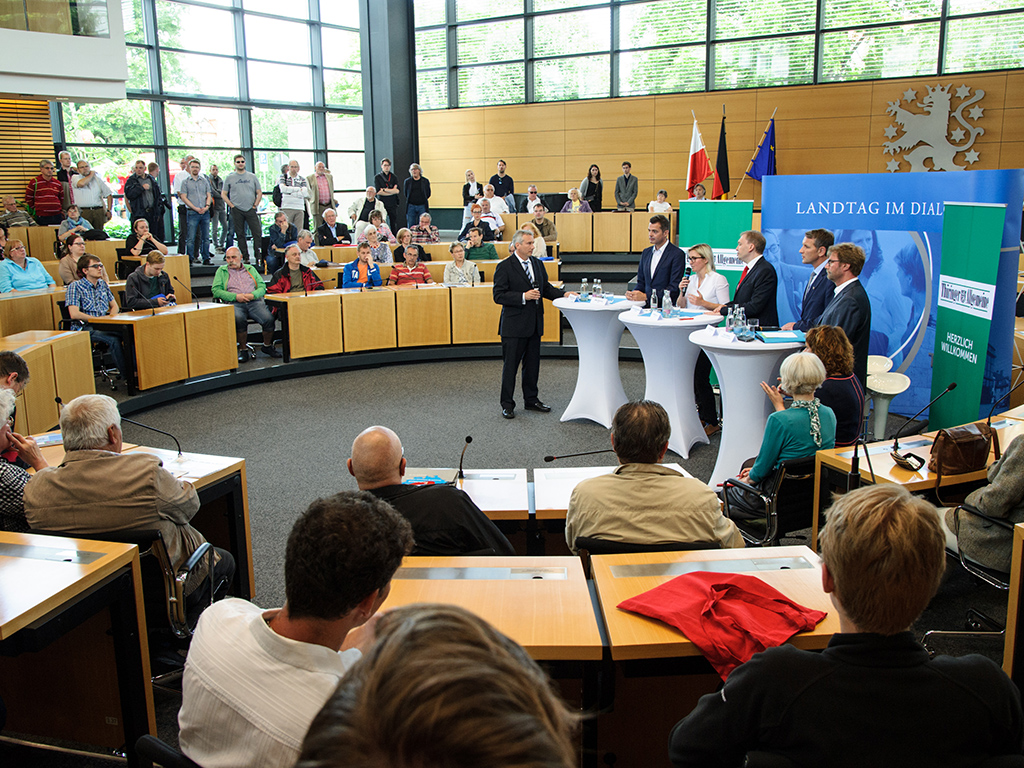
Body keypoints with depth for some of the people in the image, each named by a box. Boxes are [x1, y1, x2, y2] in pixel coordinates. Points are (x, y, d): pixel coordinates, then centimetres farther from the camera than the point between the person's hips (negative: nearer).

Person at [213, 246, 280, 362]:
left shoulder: (250, 269, 25)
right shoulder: (222, 271, 19)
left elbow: (262, 287, 16)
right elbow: (216, 290, 6)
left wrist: (253, 295, -7)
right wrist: (235, 296, -7)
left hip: (254, 301, 2)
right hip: (234, 303, -2)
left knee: (269, 318, -28)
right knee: (239, 319, -38)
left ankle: (267, 346, -2)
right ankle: (243, 349, -19)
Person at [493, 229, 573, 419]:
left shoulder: (538, 264, 10)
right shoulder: (505, 267, -10)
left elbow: (546, 288, 16)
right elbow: (499, 296, -15)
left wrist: (563, 294, 0)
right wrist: (523, 296, -22)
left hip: (534, 323, 6)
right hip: (514, 325, -6)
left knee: (532, 364, 15)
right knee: (510, 365, 2)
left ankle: (531, 399, 28)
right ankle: (507, 404, 12)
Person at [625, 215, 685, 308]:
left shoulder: (677, 254, -5)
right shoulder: (646, 252, 17)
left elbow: (674, 289, -11)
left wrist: (646, 296, -18)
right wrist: (633, 293, -2)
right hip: (646, 305, 6)